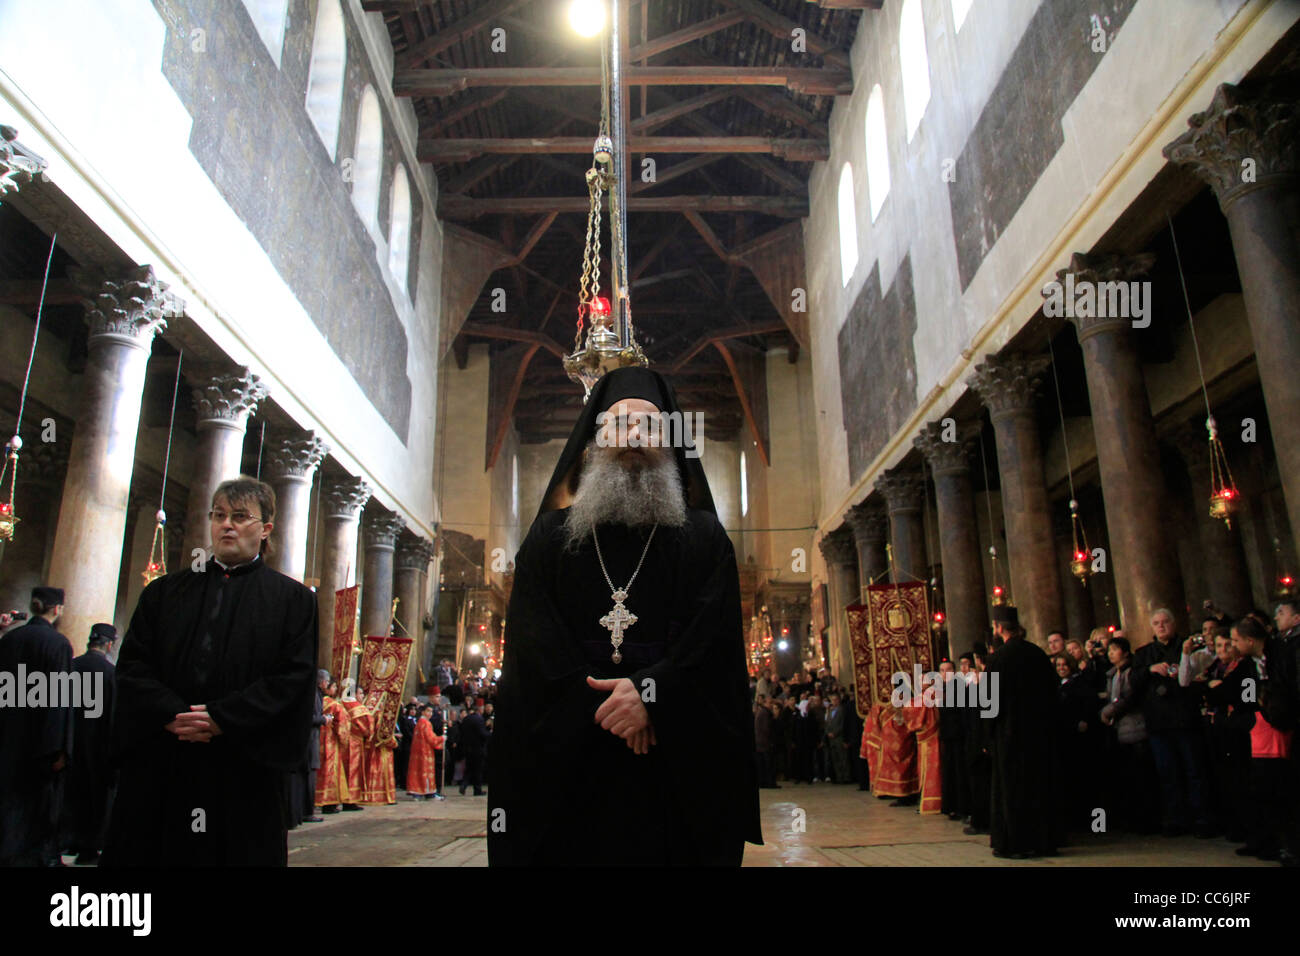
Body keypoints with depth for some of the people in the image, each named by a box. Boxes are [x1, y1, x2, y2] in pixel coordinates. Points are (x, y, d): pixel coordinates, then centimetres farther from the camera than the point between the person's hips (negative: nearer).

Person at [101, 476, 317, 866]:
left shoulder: (292, 599, 4)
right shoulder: (165, 592, 14)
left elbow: (294, 677, -6)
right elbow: (132, 665, 5)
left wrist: (221, 719, -15)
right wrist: (171, 714, -12)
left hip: (243, 771, -2)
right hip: (158, 770, 3)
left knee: (237, 852, 3)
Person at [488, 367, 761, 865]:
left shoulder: (705, 538, 10)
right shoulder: (550, 535, 12)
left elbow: (718, 632, -3)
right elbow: (532, 637, 0)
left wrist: (652, 692, -19)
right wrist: (598, 702, -14)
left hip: (678, 756, 0)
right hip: (567, 753, 0)